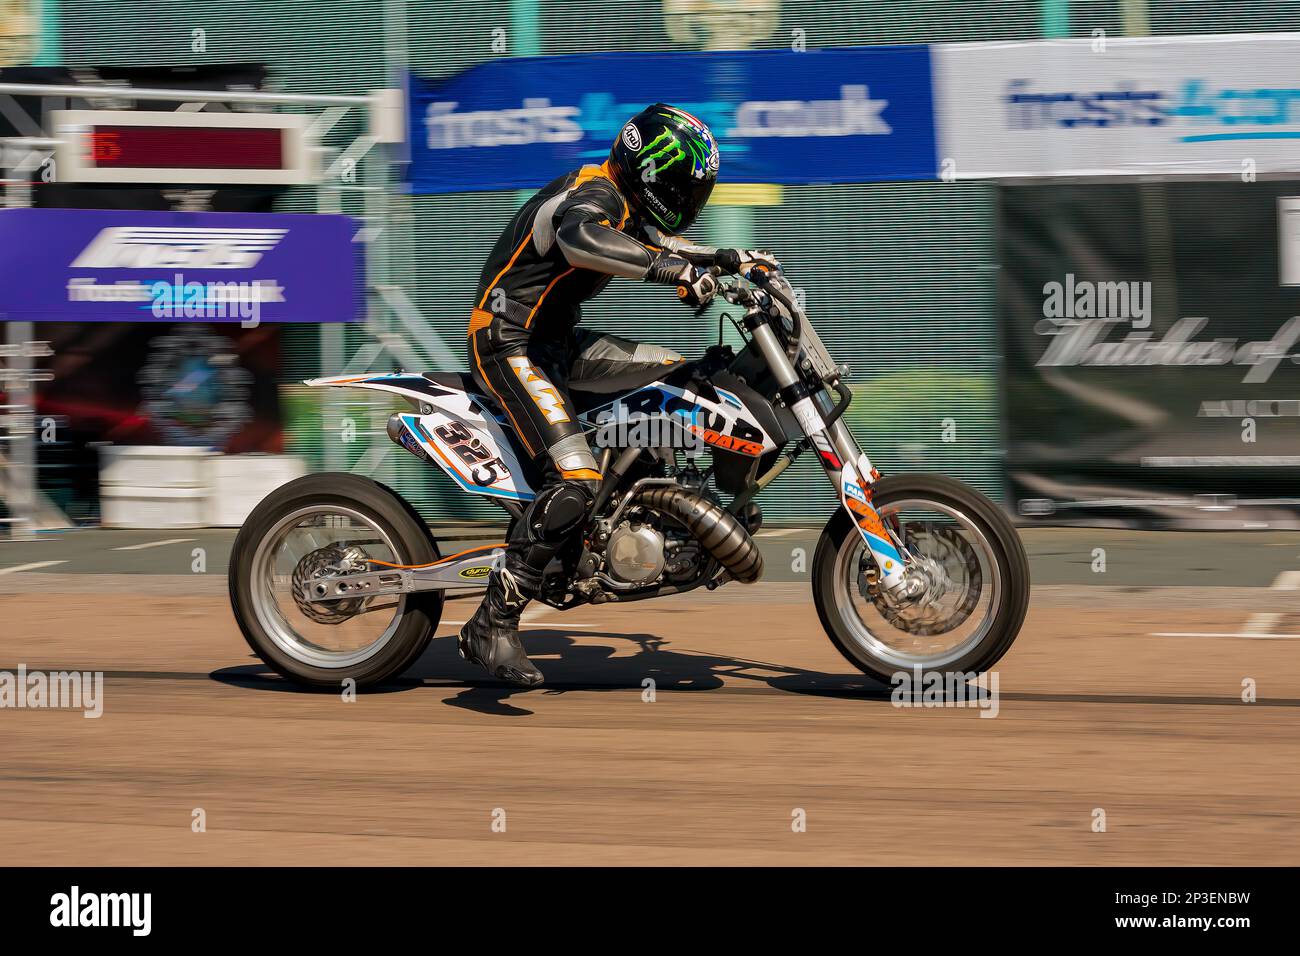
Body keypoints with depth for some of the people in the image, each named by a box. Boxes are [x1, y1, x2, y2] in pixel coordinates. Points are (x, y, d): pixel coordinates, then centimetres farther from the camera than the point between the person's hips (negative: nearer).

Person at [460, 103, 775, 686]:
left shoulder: (625, 205, 13)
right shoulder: (592, 195, -18)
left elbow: (658, 245, 33)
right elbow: (580, 238, -42)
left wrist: (727, 260, 17)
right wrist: (674, 270, -47)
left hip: (556, 340, 10)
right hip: (511, 346, -10)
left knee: (681, 372, 11)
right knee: (577, 481, -25)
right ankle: (491, 627, -25)